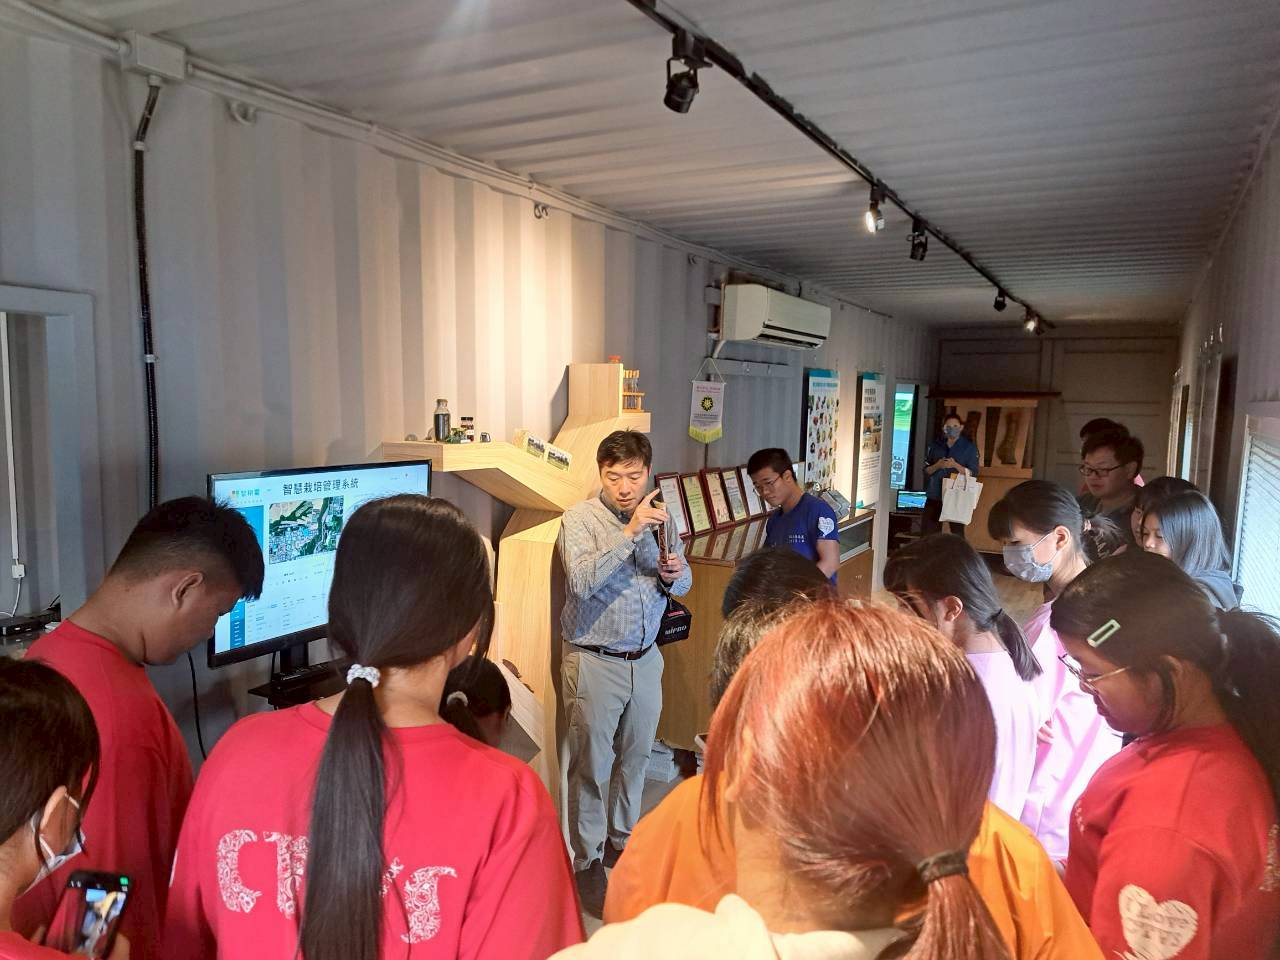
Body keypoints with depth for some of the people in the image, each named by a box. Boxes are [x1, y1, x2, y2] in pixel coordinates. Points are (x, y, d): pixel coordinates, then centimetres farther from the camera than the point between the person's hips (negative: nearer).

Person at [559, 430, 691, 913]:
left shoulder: (658, 517, 3)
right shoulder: (580, 518, -12)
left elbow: (682, 585, 9)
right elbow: (581, 582, -27)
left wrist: (674, 575, -15)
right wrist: (629, 533, -32)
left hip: (646, 659, 5)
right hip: (594, 661, -5)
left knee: (635, 758, 19)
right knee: (591, 766, 6)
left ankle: (622, 840, 39)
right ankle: (587, 860, 23)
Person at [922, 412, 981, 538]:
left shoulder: (969, 447, 0)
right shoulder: (935, 445, 8)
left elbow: (973, 474, -4)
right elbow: (926, 470, 9)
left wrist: (955, 465, -18)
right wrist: (937, 465, -11)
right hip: (935, 496, 3)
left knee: (957, 535, -6)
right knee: (928, 534, 3)